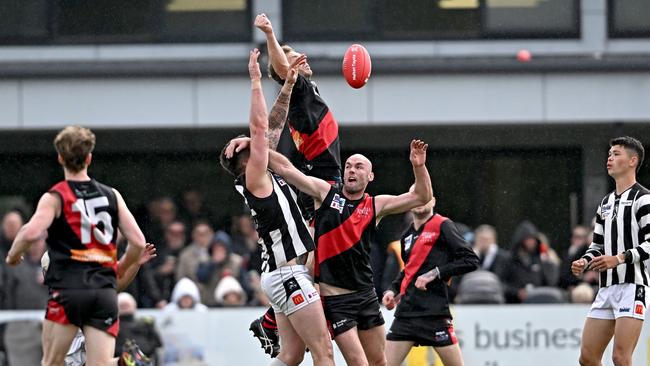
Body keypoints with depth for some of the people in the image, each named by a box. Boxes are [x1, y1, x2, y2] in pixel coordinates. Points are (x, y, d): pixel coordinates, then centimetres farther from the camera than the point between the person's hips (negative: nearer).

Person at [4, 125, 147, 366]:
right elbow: (138, 242, 8)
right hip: (105, 292, 3)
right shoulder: (112, 196, 11)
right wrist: (119, 272, 24)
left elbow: (31, 233, -17)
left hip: (67, 291, -3)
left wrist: (13, 254, 3)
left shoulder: (55, 198, 0)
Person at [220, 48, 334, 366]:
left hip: (286, 276, 10)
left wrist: (288, 85, 18)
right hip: (289, 275, -10)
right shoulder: (254, 180, -8)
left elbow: (272, 126, 19)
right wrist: (256, 80, -13)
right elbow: (259, 126, -15)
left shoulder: (265, 178, 15)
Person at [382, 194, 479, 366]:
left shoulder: (442, 226, -4)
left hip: (435, 312, -6)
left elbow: (471, 260, -10)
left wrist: (435, 274, -15)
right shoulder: (407, 236, 17)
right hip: (405, 312, 6)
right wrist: (392, 290, 14)